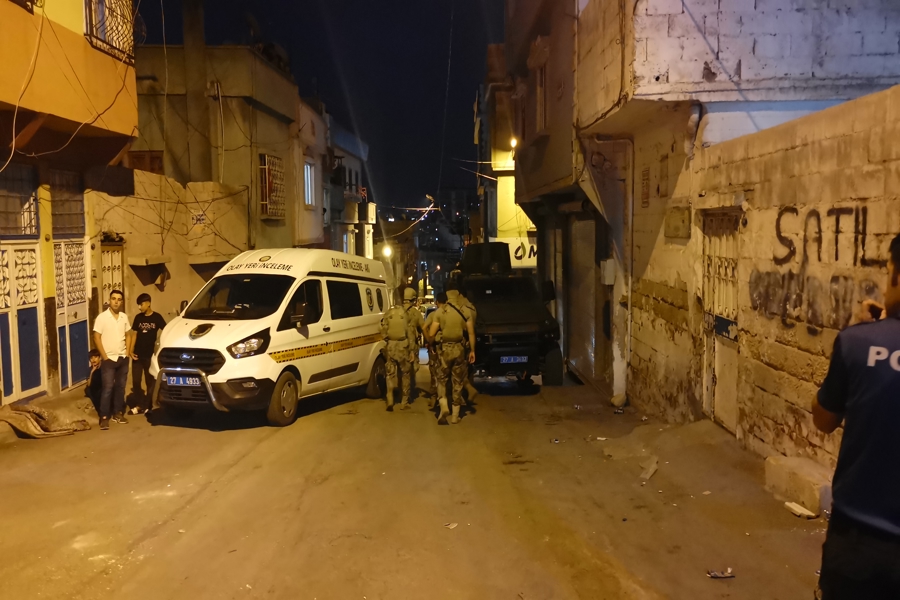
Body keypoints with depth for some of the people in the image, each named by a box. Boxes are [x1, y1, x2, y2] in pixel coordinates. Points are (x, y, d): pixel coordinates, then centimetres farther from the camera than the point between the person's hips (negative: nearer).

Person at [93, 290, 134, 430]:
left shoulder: (124, 317, 5)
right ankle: (104, 417, -1)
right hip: (109, 359, -5)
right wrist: (105, 356, -12)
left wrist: (128, 352, 2)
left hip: (123, 358, 5)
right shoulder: (102, 317, -10)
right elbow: (97, 338, -10)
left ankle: (118, 413, 21)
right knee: (108, 388, -6)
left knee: (120, 387, 11)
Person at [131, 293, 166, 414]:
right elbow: (135, 334, 8)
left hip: (150, 355, -3)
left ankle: (147, 405, 16)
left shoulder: (157, 317, -7)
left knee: (150, 382, 5)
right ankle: (140, 404, 19)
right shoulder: (138, 317, 5)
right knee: (135, 382, 5)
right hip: (137, 354, 3)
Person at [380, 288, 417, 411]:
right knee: (405, 375, 10)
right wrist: (412, 349, -4)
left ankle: (390, 401, 1)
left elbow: (383, 331, 0)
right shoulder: (406, 313, -7)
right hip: (403, 346, -2)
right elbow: (410, 333, -8)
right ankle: (404, 402, 13)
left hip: (390, 346, 2)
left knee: (390, 375, 9)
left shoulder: (388, 314, 0)